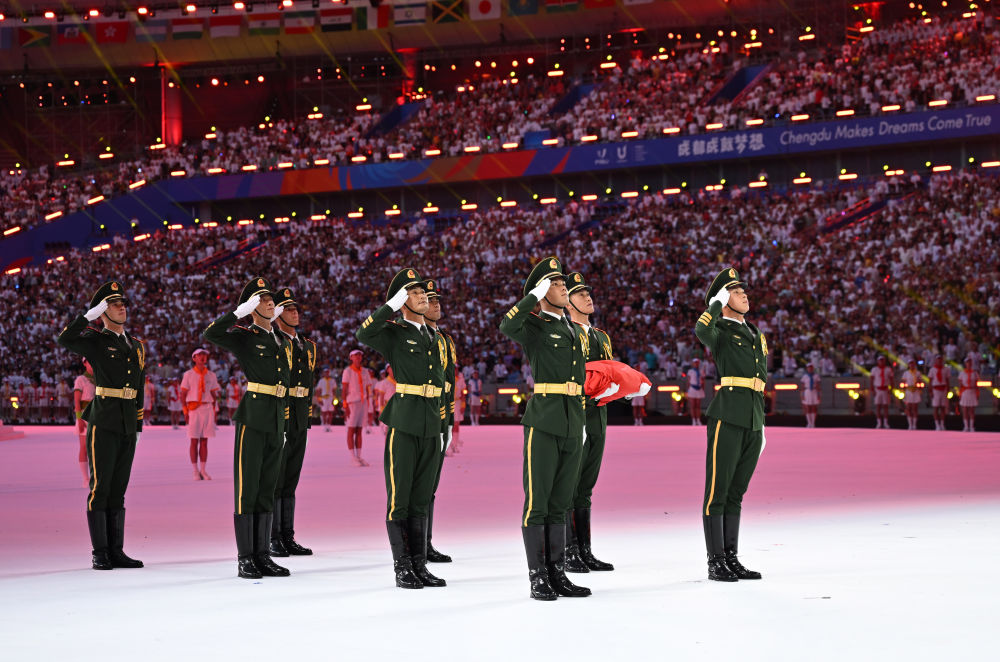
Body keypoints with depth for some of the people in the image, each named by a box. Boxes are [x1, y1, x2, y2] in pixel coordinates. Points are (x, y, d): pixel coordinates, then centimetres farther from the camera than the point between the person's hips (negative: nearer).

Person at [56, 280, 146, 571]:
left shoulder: (136, 346, 17)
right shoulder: (95, 341, -1)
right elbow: (65, 340, -23)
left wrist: (138, 426, 17)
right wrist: (89, 315, -20)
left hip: (127, 427, 6)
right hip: (103, 424, -6)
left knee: (118, 490, 8)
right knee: (100, 488, -5)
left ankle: (116, 552, 10)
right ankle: (100, 554, -2)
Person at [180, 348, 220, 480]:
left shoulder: (211, 375, 9)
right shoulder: (188, 375, 1)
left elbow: (214, 395, 13)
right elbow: (183, 395, 2)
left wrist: (213, 412, 7)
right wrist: (185, 411, -5)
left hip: (207, 409, 3)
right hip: (193, 409, -3)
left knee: (204, 441, 3)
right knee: (194, 441, -3)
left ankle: (203, 471, 5)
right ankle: (195, 472, 0)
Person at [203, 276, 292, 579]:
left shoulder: (283, 342, 17)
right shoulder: (244, 336, -2)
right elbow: (210, 334, -21)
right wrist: (239, 313, -21)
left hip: (276, 421, 7)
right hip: (252, 419, -7)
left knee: (267, 489, 9)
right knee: (247, 488, -4)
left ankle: (262, 556, 12)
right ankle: (245, 560, -2)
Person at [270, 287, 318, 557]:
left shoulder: (307, 345, 16)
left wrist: (308, 416, 16)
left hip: (299, 422, 7)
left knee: (290, 481, 10)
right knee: (274, 481, -4)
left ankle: (288, 537, 13)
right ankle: (272, 539, 0)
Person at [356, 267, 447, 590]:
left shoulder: (432, 336, 17)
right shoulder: (394, 333, -3)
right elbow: (363, 335, -26)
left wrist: (440, 428, 18)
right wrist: (392, 305, -25)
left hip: (430, 427, 6)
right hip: (403, 426, -6)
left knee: (421, 500, 9)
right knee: (399, 499, -2)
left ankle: (419, 566, 13)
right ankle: (402, 569, 1)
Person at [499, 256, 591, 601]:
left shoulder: (575, 330, 19)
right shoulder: (533, 325, -3)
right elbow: (507, 326, -28)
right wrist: (536, 294, -22)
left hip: (572, 426, 7)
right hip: (542, 423, -7)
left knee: (559, 504, 10)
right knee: (537, 503, -3)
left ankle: (557, 575, 13)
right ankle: (538, 579, -1)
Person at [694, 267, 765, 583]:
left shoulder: (756, 336, 23)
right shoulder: (719, 331, 0)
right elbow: (701, 330, -28)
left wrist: (761, 426, 21)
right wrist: (718, 301, -12)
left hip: (752, 423, 7)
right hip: (726, 418, -7)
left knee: (736, 492, 10)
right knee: (717, 490, -4)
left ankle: (731, 559, 13)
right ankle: (716, 563, -2)